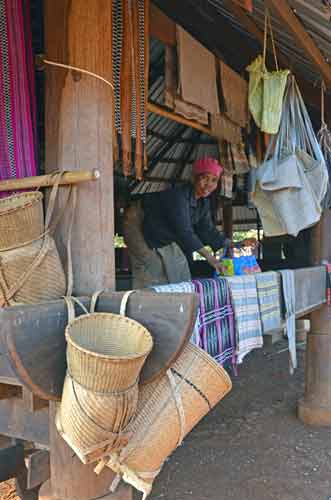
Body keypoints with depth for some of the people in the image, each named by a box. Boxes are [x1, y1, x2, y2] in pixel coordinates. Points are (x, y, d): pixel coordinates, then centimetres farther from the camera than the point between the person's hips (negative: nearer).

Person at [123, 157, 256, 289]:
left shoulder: (204, 202, -7)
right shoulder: (178, 196, -34)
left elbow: (207, 231, -1)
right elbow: (184, 231, -40)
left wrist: (236, 245, -7)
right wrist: (209, 257, -43)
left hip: (165, 236, 9)